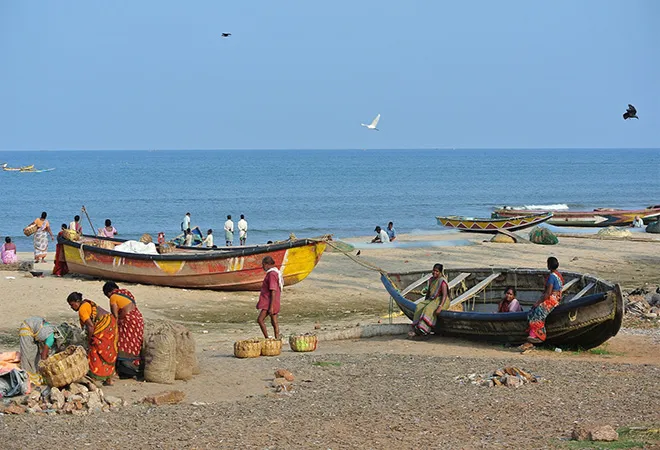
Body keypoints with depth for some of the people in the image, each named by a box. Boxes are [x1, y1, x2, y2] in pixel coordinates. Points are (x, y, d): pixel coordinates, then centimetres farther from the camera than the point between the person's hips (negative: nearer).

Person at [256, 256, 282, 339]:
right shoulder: (276, 272, 15)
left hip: (269, 303, -10)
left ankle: (267, 338, -10)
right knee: (274, 322, 9)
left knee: (260, 320, -11)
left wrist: (271, 306, -22)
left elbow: (273, 292, -21)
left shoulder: (272, 274, -16)